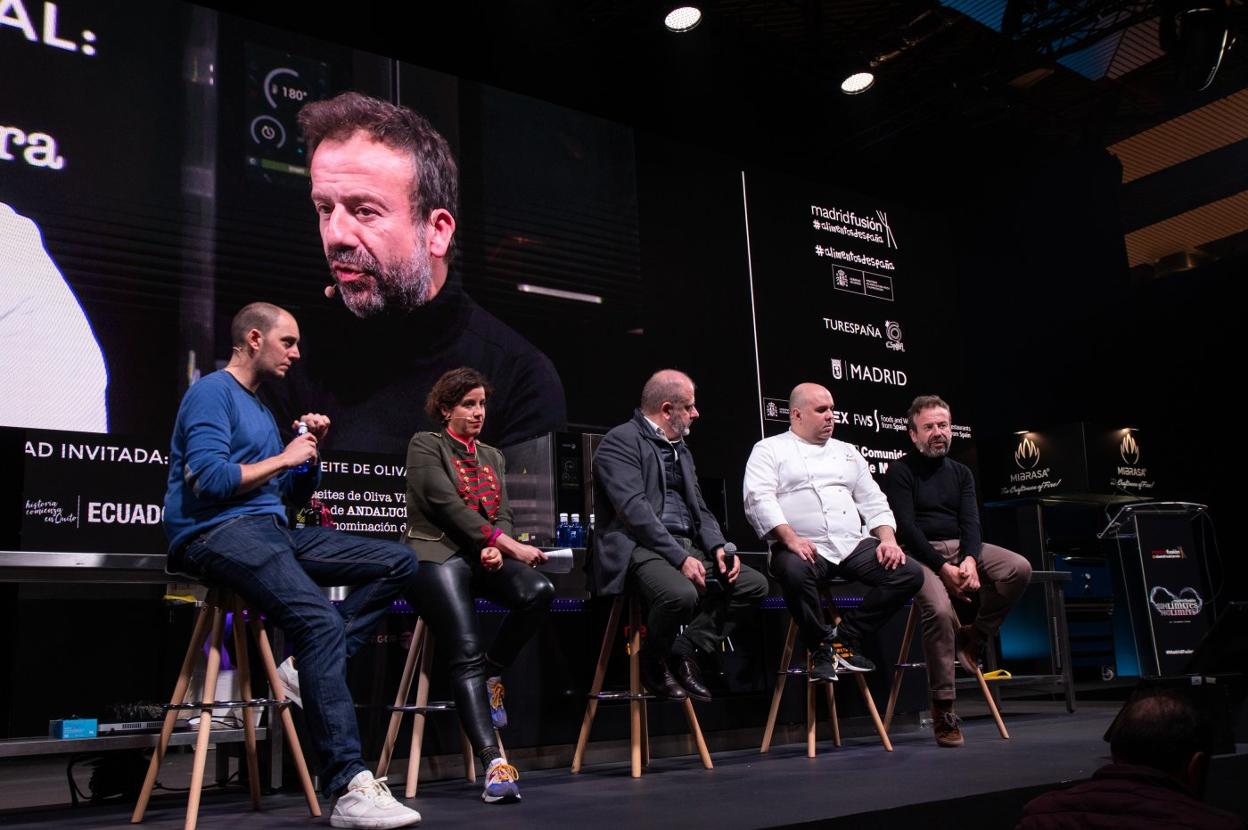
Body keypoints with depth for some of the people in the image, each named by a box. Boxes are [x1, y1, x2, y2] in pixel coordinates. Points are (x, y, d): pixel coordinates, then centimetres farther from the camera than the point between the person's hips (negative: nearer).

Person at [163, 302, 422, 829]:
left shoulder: (259, 408, 24)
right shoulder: (212, 393, -3)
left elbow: (293, 495, 25)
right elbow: (209, 480, -18)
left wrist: (310, 450, 8)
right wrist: (282, 457, -6)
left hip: (271, 530, 9)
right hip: (219, 532, -9)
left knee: (399, 562, 0)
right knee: (322, 622, -32)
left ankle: (310, 669, -11)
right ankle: (349, 788, -33)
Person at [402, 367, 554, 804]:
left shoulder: (492, 456, 23)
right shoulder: (426, 444, 4)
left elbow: (502, 512, 14)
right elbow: (447, 504, -9)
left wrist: (497, 547, -11)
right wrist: (509, 544, -14)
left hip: (484, 556, 5)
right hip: (438, 554, -5)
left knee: (539, 590, -27)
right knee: (466, 653, -23)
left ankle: (493, 672, -3)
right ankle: (493, 763, -28)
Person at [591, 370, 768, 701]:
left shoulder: (681, 450, 21)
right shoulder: (620, 441, -7)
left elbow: (699, 508, 19)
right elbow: (635, 510, -18)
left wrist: (718, 547, -1)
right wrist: (680, 557, -23)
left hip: (687, 547, 9)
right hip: (641, 547, -9)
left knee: (754, 583, -4)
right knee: (682, 594, -36)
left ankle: (685, 652, 2)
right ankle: (653, 661, -5)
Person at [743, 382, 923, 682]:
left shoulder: (846, 452, 25)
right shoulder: (770, 450, 8)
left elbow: (873, 502, 21)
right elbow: (759, 500, -8)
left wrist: (888, 540, 2)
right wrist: (791, 538, -23)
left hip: (854, 545, 6)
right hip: (803, 547, -5)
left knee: (909, 573, -16)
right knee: (794, 572, -39)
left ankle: (845, 637, -3)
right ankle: (821, 647, -12)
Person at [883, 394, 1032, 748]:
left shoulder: (961, 473, 16)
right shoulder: (900, 472, -1)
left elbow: (970, 522, 2)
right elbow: (905, 527, -11)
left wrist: (969, 560, -19)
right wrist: (943, 569, -21)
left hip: (960, 547, 5)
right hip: (921, 553, -5)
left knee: (1019, 569, -21)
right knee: (939, 610, -32)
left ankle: (973, 637, -2)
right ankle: (942, 709, -21)